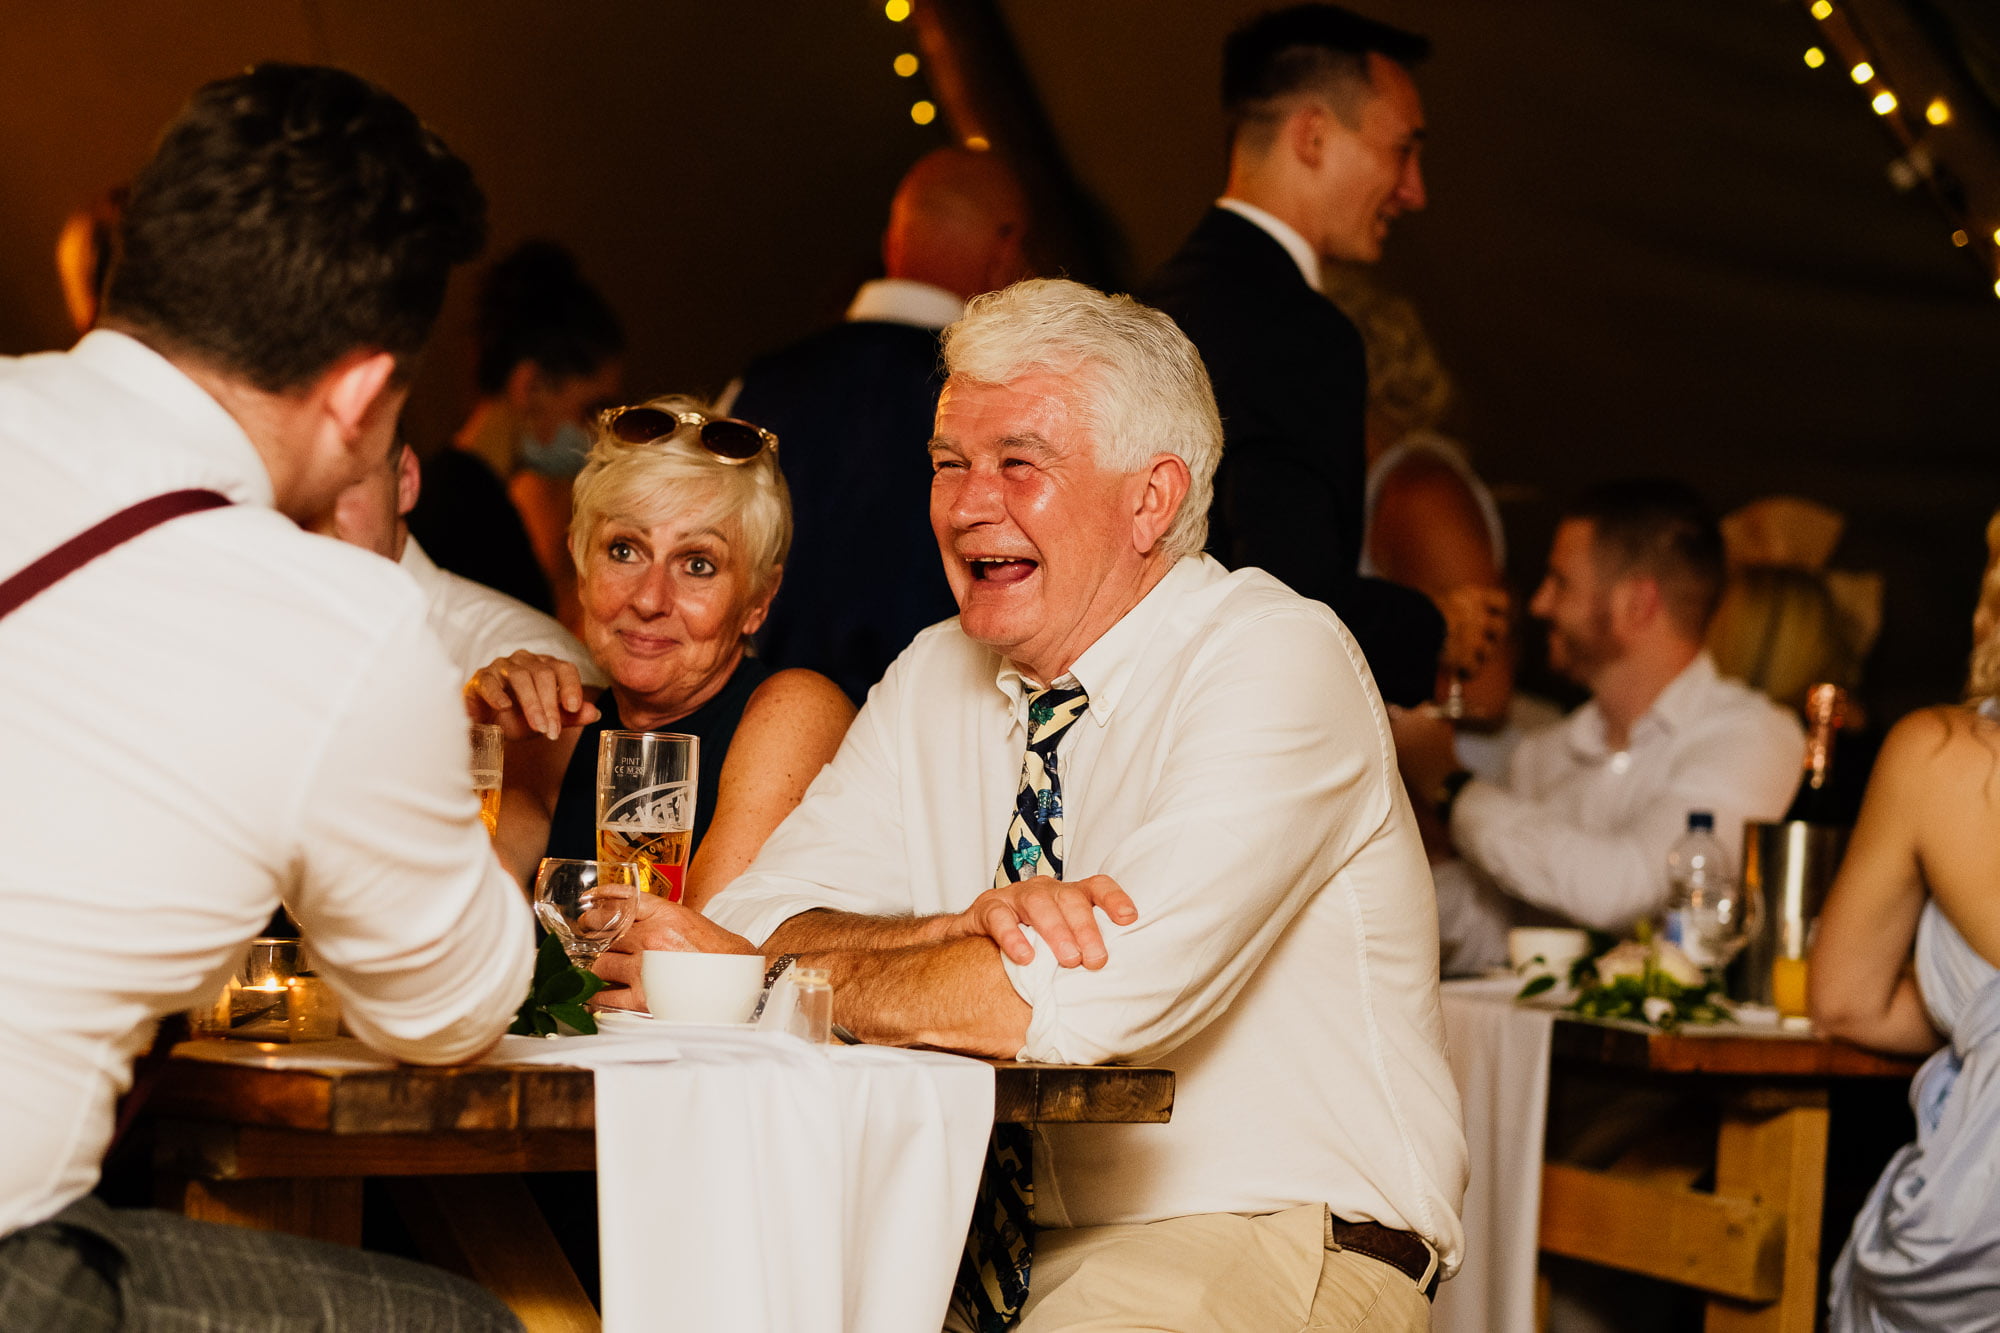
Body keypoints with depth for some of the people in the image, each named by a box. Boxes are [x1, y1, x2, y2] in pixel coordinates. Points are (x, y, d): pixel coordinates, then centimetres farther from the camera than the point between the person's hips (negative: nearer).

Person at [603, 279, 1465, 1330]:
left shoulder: (1277, 664, -13)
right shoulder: (937, 678, 10)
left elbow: (1098, 998, -25)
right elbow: (761, 921, -1)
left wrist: (771, 976, -16)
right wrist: (967, 929, -21)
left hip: (1264, 1246, -5)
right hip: (1009, 1242, 5)